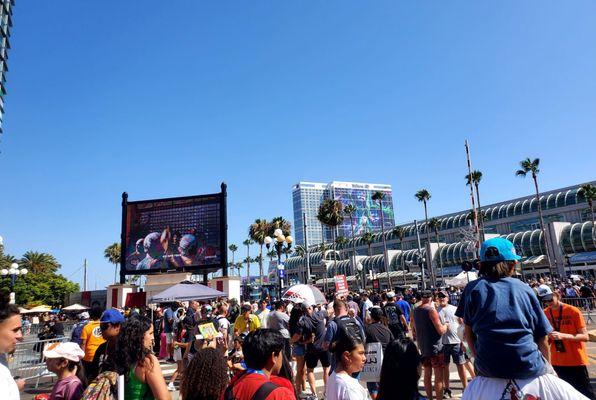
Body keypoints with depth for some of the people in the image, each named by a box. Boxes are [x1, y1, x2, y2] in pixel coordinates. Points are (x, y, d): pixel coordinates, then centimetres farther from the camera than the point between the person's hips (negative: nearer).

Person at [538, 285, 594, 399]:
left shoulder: (574, 311, -11)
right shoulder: (545, 313, 1)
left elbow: (585, 336, -13)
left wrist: (563, 336, -26)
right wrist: (548, 337, -13)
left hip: (576, 361, -4)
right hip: (557, 363, 4)